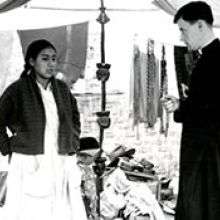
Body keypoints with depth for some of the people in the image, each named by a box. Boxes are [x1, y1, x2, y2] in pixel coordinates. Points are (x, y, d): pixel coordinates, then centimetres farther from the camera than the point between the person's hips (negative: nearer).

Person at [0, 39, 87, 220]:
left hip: (62, 166, 4)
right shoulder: (17, 90, -5)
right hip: (30, 166, -3)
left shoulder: (62, 89, 8)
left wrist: (73, 144, 16)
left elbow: (75, 117, 24)